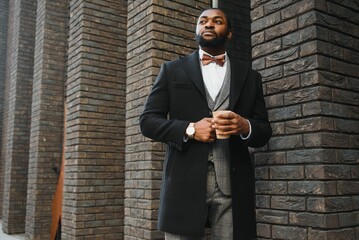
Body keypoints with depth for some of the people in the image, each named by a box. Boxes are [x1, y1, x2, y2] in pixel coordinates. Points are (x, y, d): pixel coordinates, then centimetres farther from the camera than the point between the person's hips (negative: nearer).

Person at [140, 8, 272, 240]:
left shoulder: (250, 76, 15)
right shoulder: (172, 70, 11)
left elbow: (265, 131, 12)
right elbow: (148, 120, 5)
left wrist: (245, 127, -11)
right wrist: (189, 129, -11)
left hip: (233, 184, 1)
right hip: (185, 182, -1)